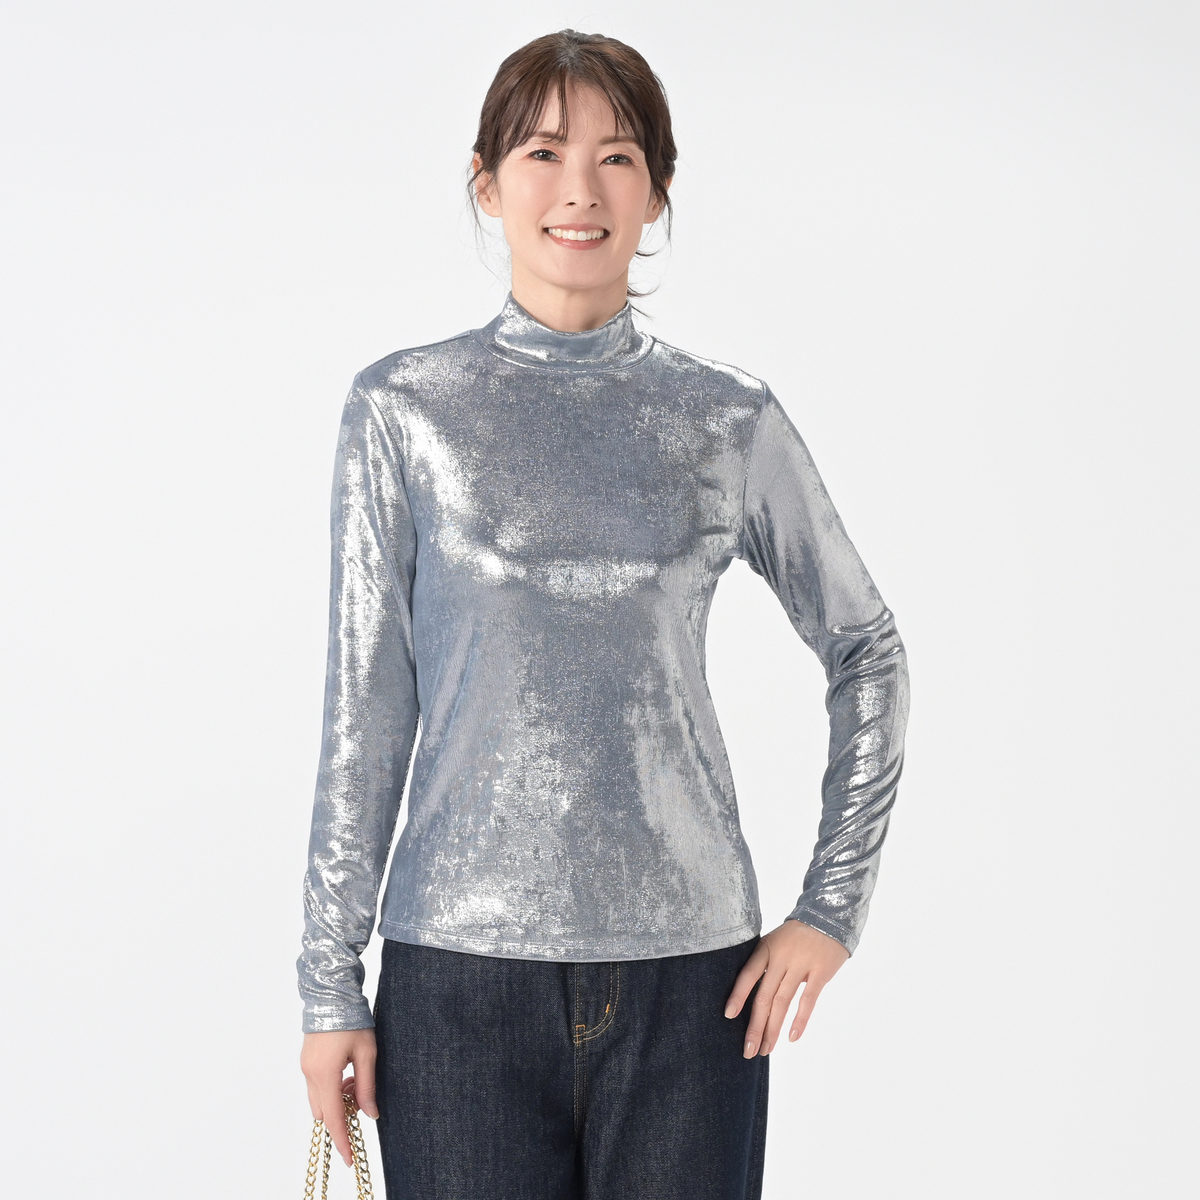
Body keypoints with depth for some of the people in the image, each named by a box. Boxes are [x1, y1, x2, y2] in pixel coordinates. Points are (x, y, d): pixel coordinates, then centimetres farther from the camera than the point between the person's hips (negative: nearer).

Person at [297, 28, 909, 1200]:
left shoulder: (730, 421, 3)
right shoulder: (404, 408, 1)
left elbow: (867, 652, 12)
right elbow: (366, 703, 2)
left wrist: (833, 905, 5)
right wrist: (329, 981, 1)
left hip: (690, 968, 1)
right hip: (462, 967, -1)